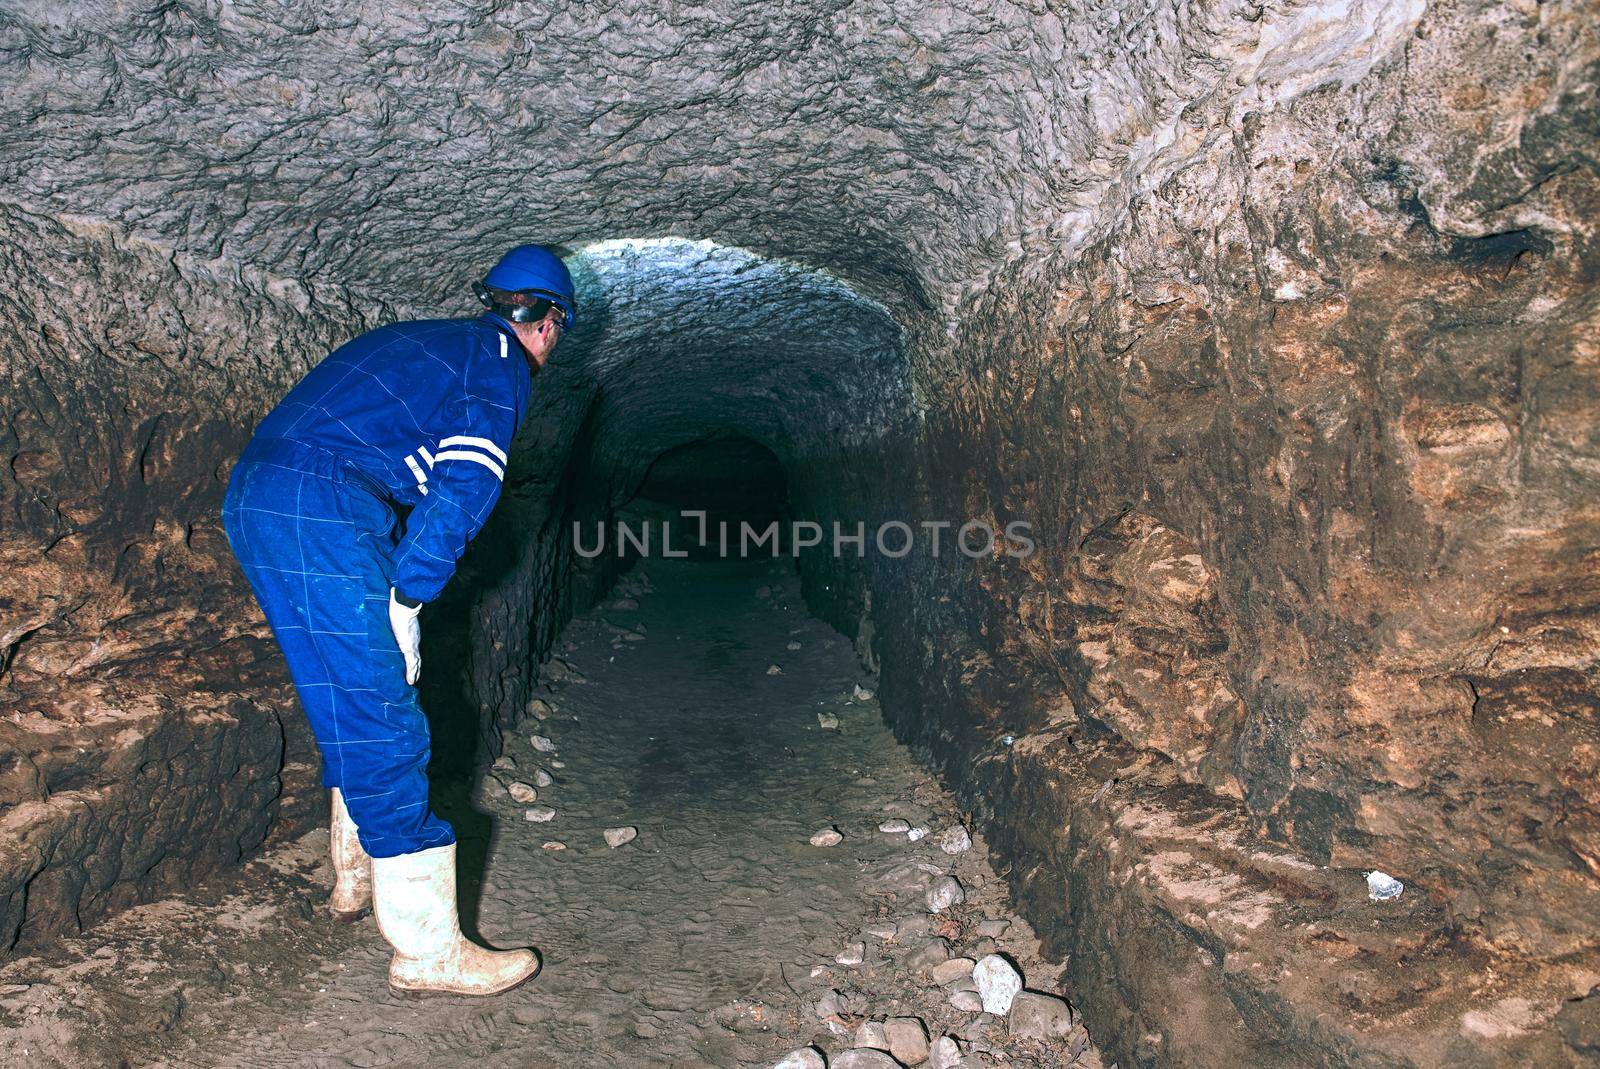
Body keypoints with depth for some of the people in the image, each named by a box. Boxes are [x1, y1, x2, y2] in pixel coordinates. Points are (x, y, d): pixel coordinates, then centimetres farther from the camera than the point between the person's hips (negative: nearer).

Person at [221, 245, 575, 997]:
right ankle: (428, 951, 4)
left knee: (352, 709, 21)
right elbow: (462, 488, -11)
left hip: (250, 501, 9)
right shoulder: (501, 363, 2)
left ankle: (357, 878, 35)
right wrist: (406, 598, -7)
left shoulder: (413, 340, 28)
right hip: (325, 517, -9)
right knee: (381, 726, -5)